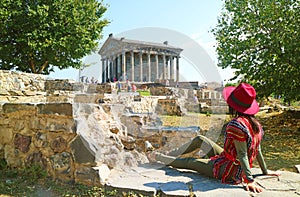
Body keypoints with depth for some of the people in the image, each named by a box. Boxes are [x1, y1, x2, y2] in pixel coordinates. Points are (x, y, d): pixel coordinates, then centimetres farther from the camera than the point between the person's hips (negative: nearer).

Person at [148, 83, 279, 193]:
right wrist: (265, 172, 14)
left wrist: (250, 180, -25)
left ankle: (157, 157, 30)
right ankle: (167, 155, 30)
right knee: (199, 139, 16)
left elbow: (242, 155, -28)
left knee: (187, 162, 8)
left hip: (226, 170, -9)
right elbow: (258, 151, 5)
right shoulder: (255, 123, -1)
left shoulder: (236, 125, -28)